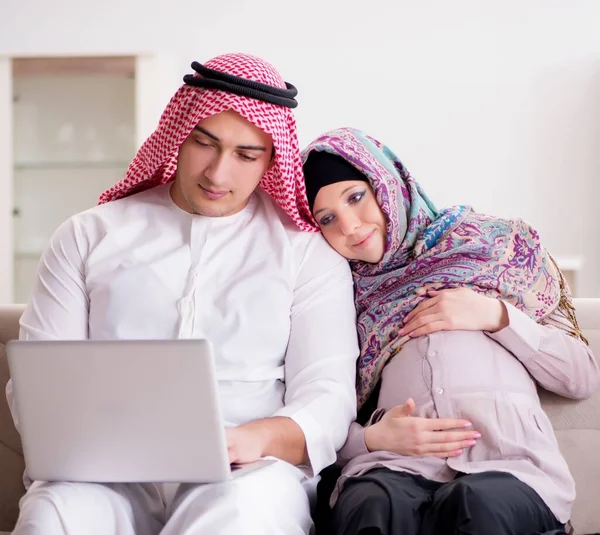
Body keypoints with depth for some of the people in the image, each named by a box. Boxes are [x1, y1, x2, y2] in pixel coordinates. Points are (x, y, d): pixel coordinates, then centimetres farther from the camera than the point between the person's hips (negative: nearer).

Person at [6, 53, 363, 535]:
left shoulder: (309, 252, 11)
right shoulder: (89, 237, 15)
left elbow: (327, 398, 2)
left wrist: (259, 437, -21)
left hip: (243, 477, -1)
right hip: (107, 474, 1)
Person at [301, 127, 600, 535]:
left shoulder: (494, 242, 17)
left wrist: (496, 315, 0)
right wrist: (371, 439, -9)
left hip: (511, 462, 0)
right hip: (397, 467, 0)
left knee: (480, 502, -36)